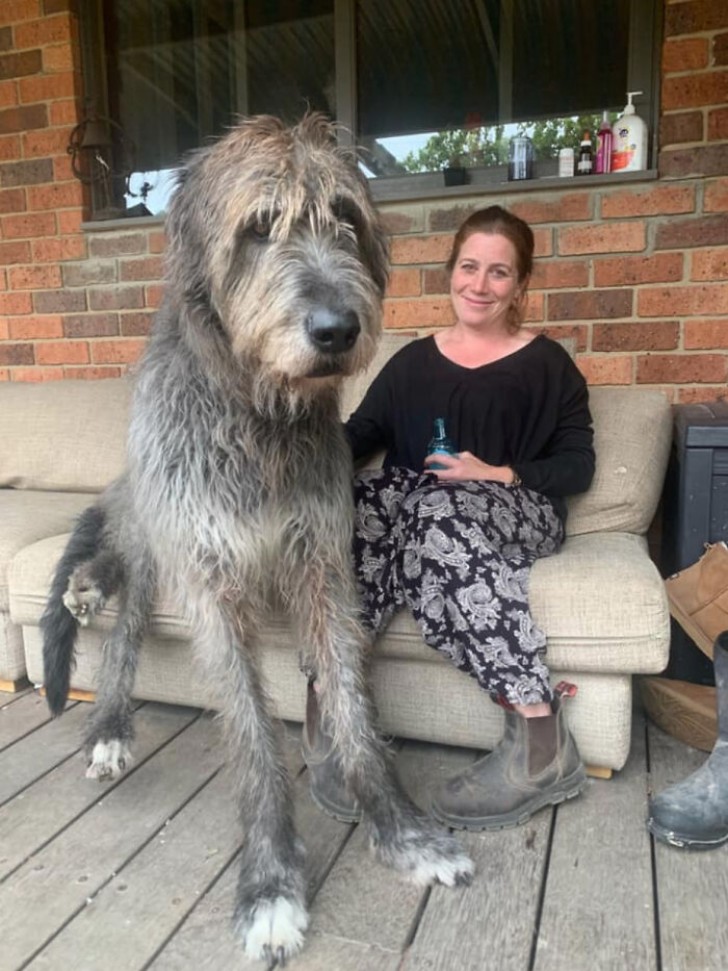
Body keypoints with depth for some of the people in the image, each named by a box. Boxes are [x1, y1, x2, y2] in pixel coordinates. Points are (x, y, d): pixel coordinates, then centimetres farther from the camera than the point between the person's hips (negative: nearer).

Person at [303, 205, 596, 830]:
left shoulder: (547, 364, 12)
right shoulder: (413, 361, 21)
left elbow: (578, 466, 5)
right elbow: (361, 434, 11)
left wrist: (499, 475, -12)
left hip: (516, 513, -2)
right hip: (418, 505, 3)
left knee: (443, 512, -38)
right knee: (351, 506, -32)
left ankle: (540, 741, -35)